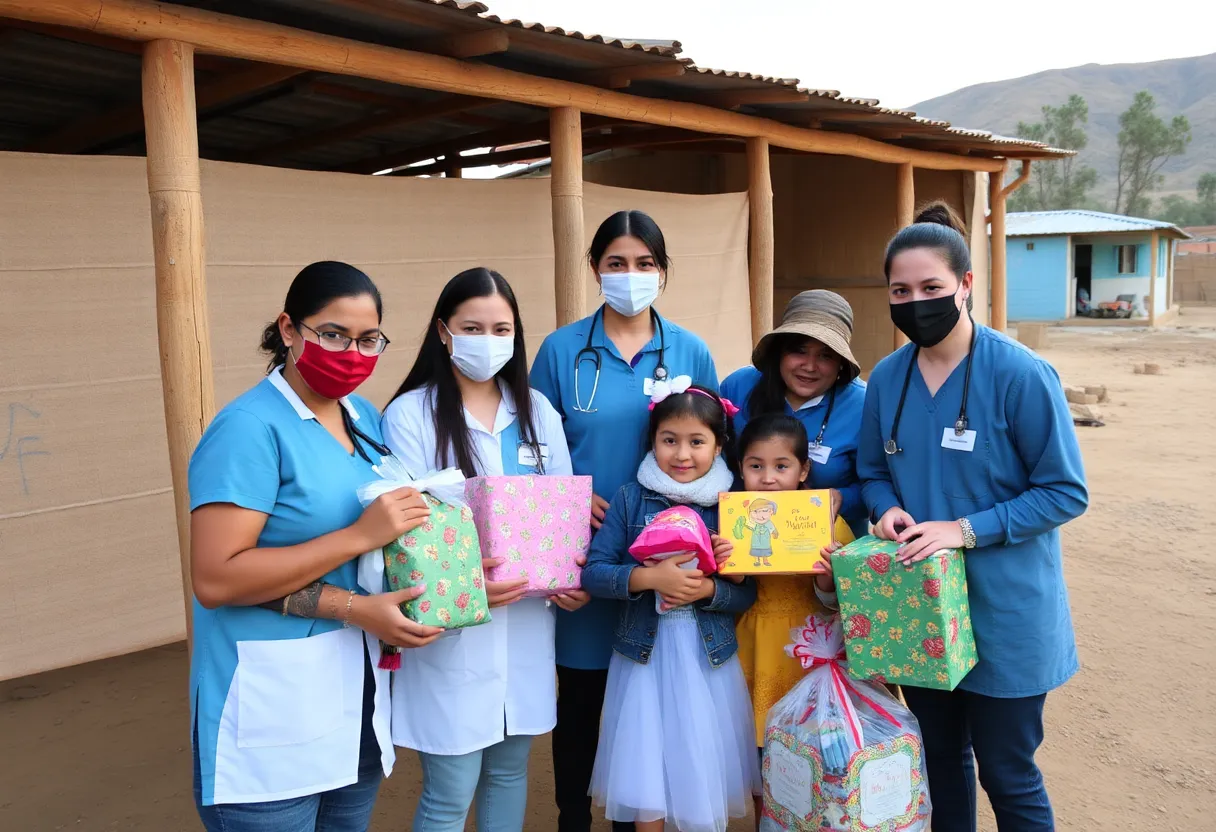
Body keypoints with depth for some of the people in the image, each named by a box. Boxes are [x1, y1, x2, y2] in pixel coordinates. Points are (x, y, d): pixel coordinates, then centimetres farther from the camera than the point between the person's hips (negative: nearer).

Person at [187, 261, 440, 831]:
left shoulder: (364, 417, 7)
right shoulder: (250, 428, -16)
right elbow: (215, 579, -23)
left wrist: (372, 608, -6)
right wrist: (360, 535, -24)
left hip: (358, 692, 7)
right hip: (272, 711, -7)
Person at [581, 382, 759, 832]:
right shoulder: (630, 498, -3)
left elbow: (748, 593, -1)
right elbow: (593, 573, -8)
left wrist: (707, 589, -20)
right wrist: (649, 578, -22)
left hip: (709, 656, 1)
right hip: (645, 654, 0)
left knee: (704, 769, 10)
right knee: (644, 779, 7)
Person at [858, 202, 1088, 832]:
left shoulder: (1020, 375, -16)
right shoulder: (887, 378, -1)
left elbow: (1066, 492, -13)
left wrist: (965, 530, -23)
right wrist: (888, 509, -11)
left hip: (1005, 614, -4)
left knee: (1008, 775, 10)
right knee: (939, 756, 22)